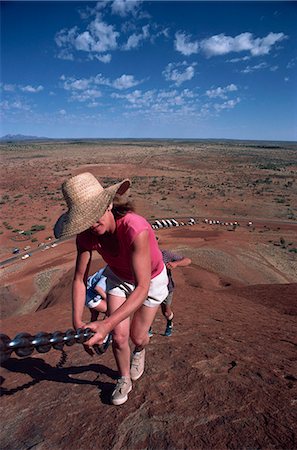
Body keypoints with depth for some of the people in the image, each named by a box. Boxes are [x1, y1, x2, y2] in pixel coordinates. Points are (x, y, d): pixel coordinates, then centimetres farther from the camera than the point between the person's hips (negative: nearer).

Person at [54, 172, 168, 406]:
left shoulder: (136, 229, -44)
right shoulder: (86, 234, -26)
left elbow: (142, 288, -44)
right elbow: (80, 279, -18)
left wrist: (107, 324, -51)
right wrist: (77, 321, -30)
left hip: (151, 278, -3)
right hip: (118, 277, 3)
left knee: (137, 336, 10)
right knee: (119, 337, 2)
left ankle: (140, 351, 51)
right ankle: (124, 380, 35)